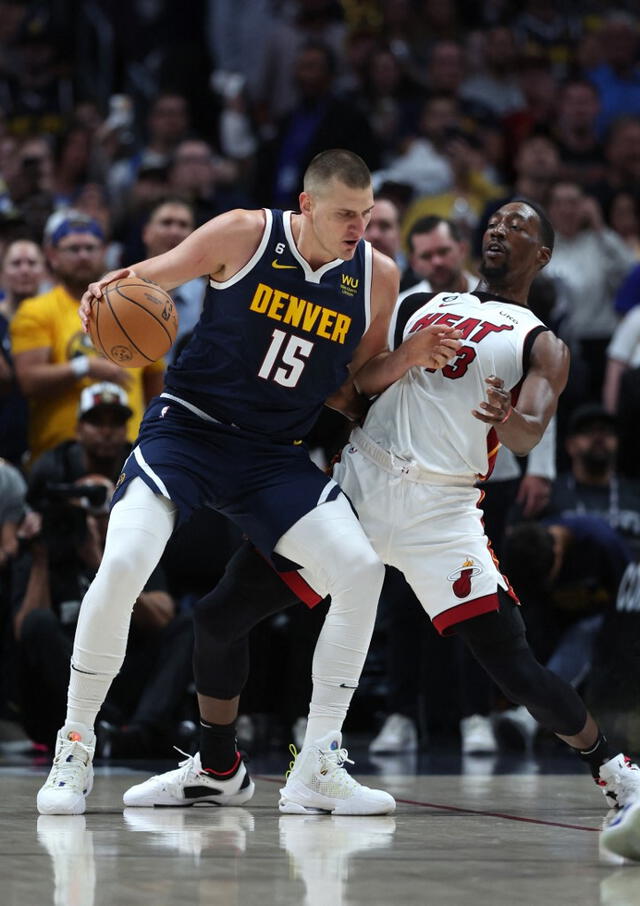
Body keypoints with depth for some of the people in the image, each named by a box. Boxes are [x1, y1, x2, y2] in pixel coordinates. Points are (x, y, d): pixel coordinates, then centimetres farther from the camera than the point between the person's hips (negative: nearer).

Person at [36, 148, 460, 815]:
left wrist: (412, 358, -7)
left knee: (361, 570, -14)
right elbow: (150, 277, 2)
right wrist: (109, 290, -20)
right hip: (188, 426, -4)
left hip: (274, 454, 4)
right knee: (122, 564, -25)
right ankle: (74, 749, -6)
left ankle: (320, 766, -2)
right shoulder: (245, 235, -10)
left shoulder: (376, 277, 0)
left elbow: (352, 389, 9)